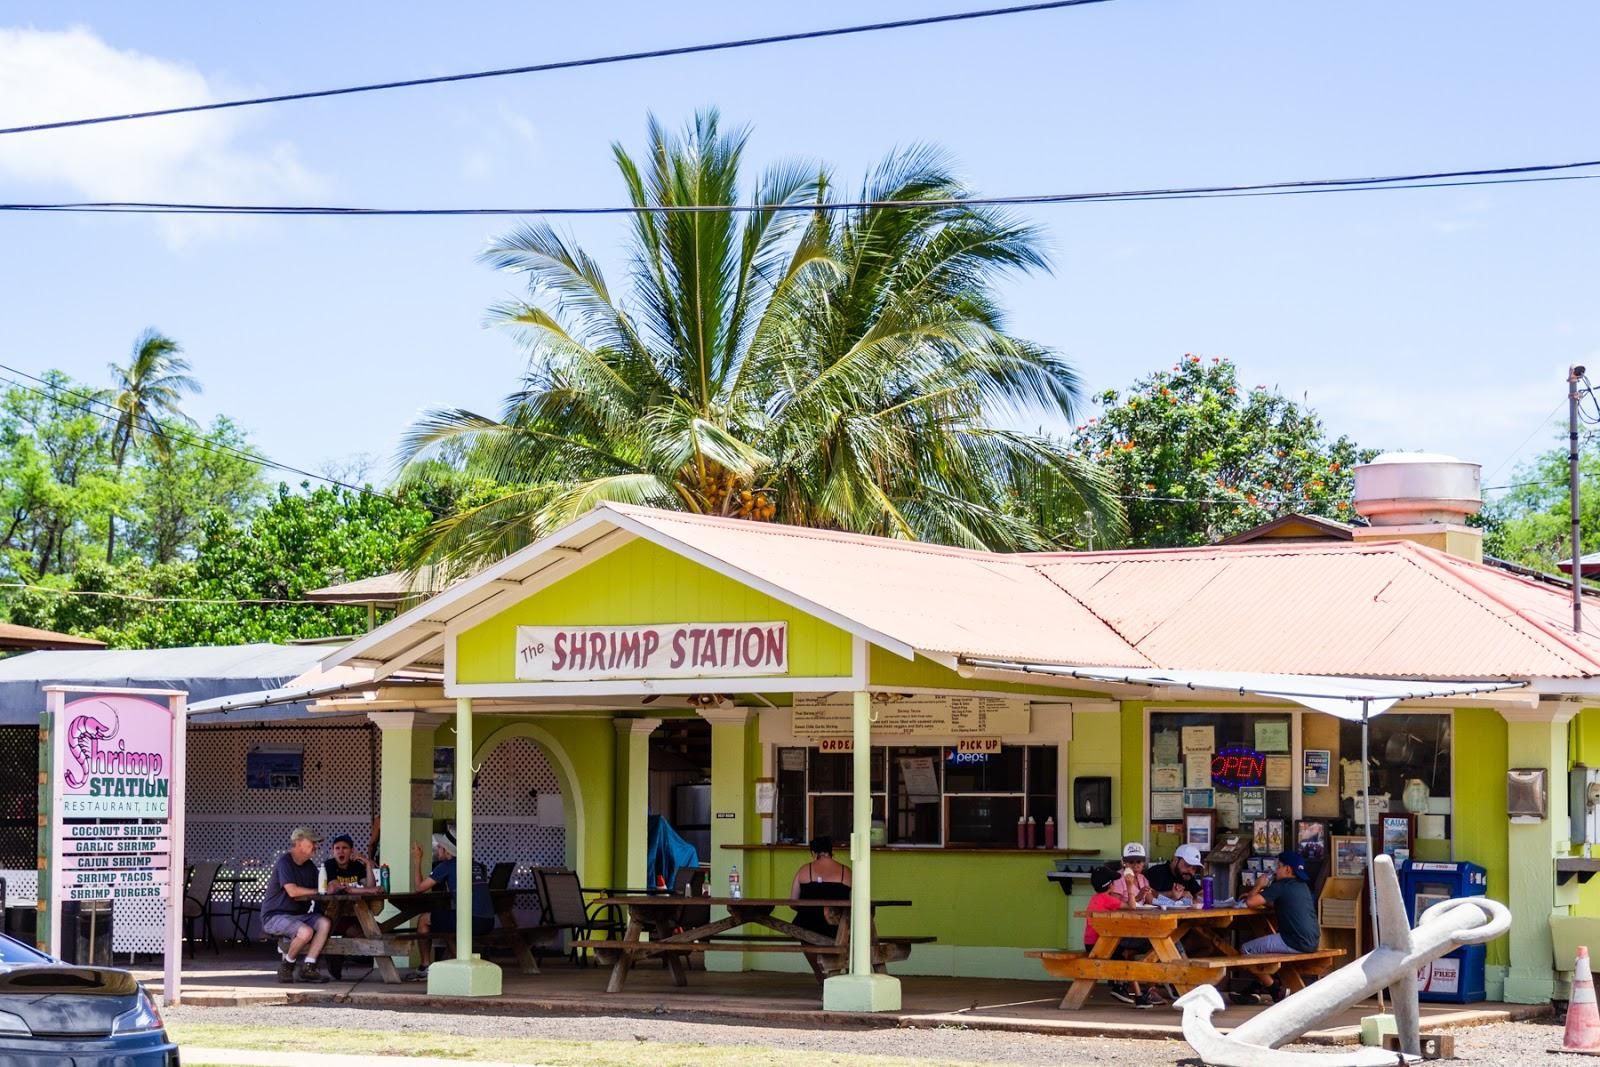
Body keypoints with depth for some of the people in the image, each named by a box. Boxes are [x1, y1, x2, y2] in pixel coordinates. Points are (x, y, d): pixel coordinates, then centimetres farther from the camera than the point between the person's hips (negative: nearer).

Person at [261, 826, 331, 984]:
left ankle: (307, 967, -20)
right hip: (274, 916, -8)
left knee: (324, 923, -20)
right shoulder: (284, 862, -12)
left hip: (298, 915, 8)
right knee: (306, 931, -33)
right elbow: (292, 891, -24)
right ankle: (287, 964, -8)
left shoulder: (309, 866, 14)